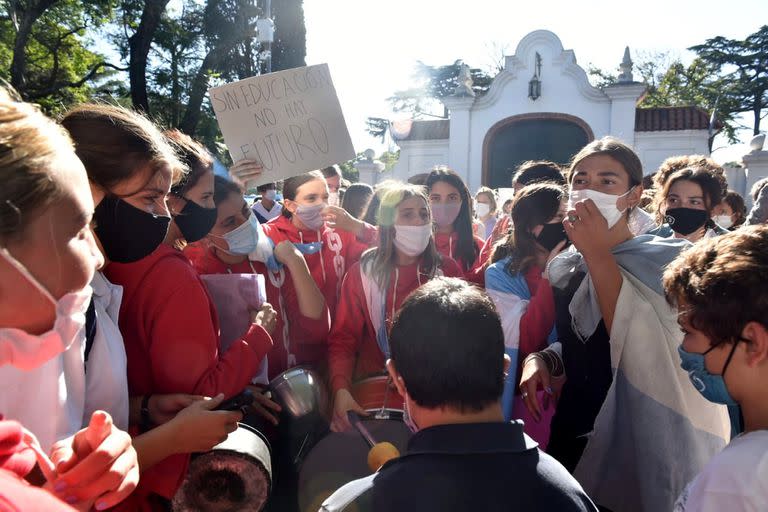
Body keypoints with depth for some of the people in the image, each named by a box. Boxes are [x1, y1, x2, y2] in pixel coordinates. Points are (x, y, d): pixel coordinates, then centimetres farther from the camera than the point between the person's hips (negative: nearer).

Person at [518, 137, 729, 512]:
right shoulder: (564, 268, 2)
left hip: (643, 450, -5)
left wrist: (598, 255, -25)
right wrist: (539, 360, -6)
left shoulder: (670, 260, -13)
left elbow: (637, 349, -27)